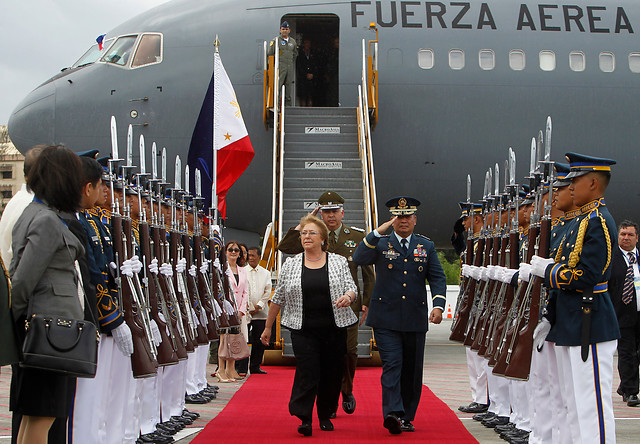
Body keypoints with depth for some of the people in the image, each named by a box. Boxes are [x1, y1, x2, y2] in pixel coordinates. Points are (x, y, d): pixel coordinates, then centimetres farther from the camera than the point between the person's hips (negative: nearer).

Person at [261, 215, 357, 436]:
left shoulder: (339, 262, 5)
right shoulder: (290, 264, 6)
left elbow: (351, 289, 3)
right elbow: (278, 298, 10)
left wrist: (348, 297, -21)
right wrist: (268, 327, 13)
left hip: (334, 328, 1)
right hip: (303, 330, -1)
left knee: (332, 373, 4)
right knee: (307, 371, -12)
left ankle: (325, 416, 21)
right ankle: (304, 419, -9)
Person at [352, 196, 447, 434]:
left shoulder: (426, 246, 11)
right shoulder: (381, 243, 5)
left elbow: (437, 278, 8)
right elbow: (358, 259, -12)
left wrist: (438, 305, -7)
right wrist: (378, 232, -20)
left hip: (416, 319, 3)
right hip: (386, 318, -3)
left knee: (412, 369, 7)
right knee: (392, 365, -13)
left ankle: (407, 417, 18)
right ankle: (393, 413, -19)